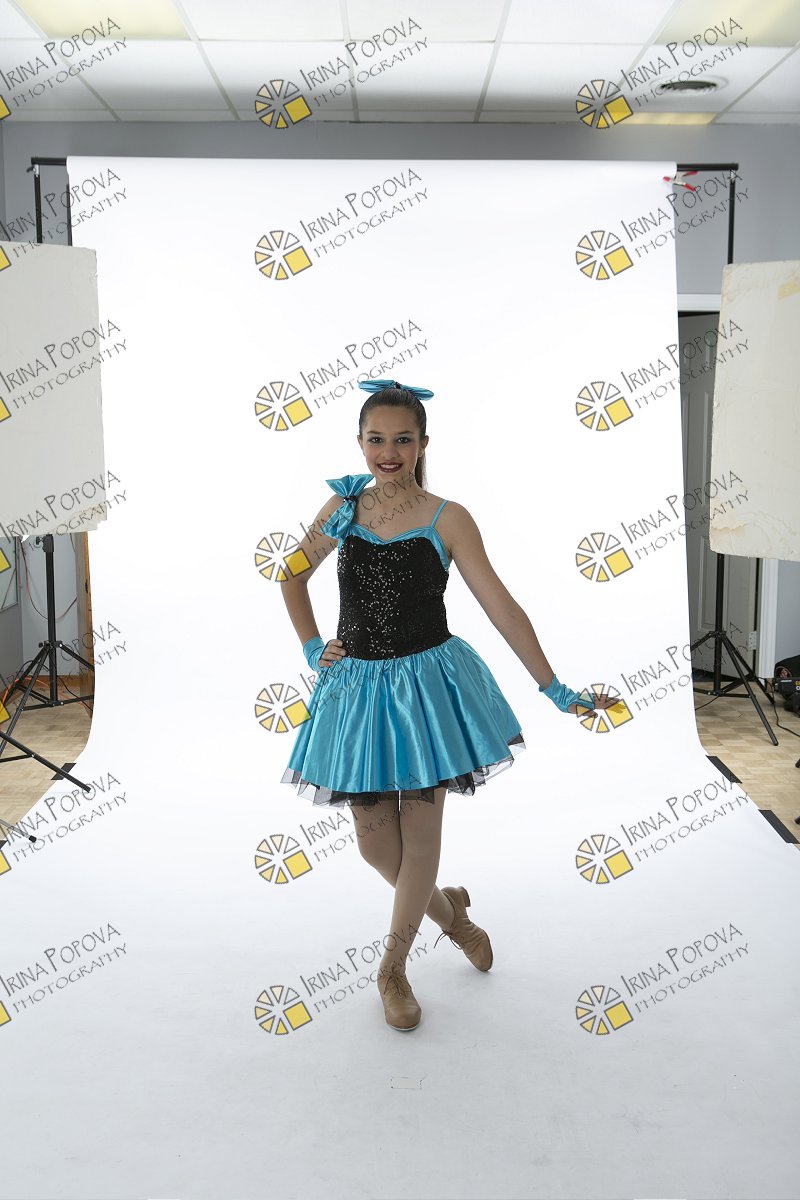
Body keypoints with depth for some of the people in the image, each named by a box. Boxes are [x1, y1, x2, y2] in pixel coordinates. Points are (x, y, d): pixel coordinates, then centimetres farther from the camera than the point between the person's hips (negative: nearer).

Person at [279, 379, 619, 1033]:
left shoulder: (447, 519, -7)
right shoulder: (343, 507, 2)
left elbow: (501, 606, -9)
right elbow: (293, 575, 18)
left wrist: (556, 689, -12)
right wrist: (311, 648, 8)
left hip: (428, 682, -2)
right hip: (358, 685, 3)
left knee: (421, 832, 5)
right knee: (375, 841, 6)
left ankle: (393, 967, 27)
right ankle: (449, 911, 38)